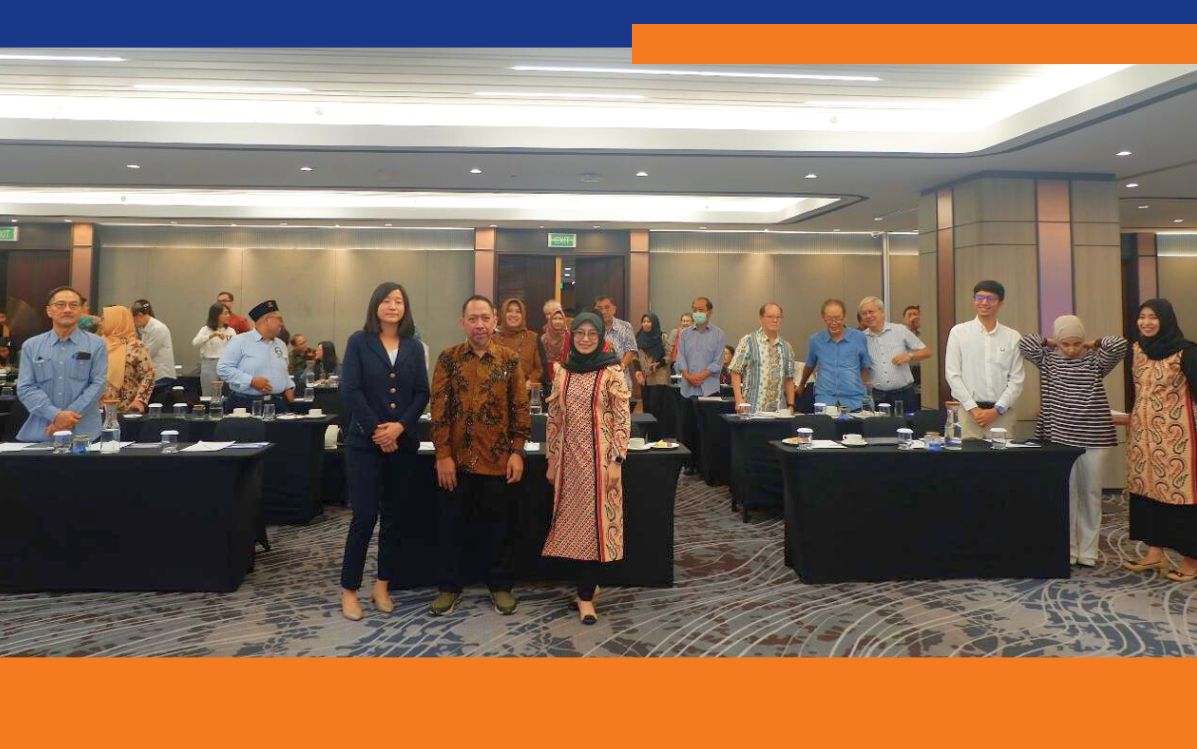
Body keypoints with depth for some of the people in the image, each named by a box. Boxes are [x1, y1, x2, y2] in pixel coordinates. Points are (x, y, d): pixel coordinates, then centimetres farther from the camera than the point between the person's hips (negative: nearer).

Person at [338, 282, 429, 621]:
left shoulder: (414, 347, 8)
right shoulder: (359, 342, -1)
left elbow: (422, 393, 3)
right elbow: (350, 390, -8)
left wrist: (400, 426, -12)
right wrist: (376, 430, -13)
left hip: (404, 442, 3)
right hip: (364, 441, -3)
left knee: (393, 516, 8)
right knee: (364, 516, -4)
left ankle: (382, 586, 20)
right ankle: (349, 590, 10)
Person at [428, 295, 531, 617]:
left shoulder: (510, 359, 1)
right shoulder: (448, 358, 0)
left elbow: (520, 408, 1)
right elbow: (439, 409, -3)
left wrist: (517, 451, -5)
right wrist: (443, 454, -9)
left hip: (497, 459, 0)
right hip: (456, 459, 0)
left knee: (498, 525, 10)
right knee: (452, 524, 10)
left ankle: (500, 585, 25)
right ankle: (450, 586, 25)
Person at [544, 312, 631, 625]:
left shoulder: (612, 372, -6)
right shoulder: (564, 373, 8)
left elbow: (622, 419, -8)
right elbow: (555, 420, 10)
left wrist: (616, 461, -13)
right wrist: (552, 461, 9)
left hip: (599, 458, -4)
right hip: (570, 458, 4)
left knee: (592, 522, 1)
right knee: (573, 522, 8)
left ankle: (586, 595, 12)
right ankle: (588, 584, 25)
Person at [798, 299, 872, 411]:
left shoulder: (859, 337, 3)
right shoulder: (815, 340, 5)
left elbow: (866, 366, 16)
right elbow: (809, 366, 22)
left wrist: (860, 386, 10)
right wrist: (801, 385, 33)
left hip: (855, 402, 0)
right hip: (824, 401, 0)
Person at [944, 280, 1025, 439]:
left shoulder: (1013, 337, 7)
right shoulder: (959, 332, 3)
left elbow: (1016, 379, 4)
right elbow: (952, 374, -2)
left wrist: (996, 410, -7)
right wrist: (973, 408, -8)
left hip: (1002, 413, 2)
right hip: (967, 410, -1)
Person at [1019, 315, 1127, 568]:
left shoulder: (1096, 361, 2)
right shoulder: (1048, 360, 4)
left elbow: (1119, 344, -13)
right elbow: (1025, 343, -8)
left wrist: (1093, 344, 1)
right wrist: (1052, 342, 3)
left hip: (1094, 438, 0)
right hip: (1060, 437, 0)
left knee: (1090, 494, 8)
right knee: (1065, 494, 4)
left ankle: (1088, 550, 17)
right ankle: (1067, 550, 13)